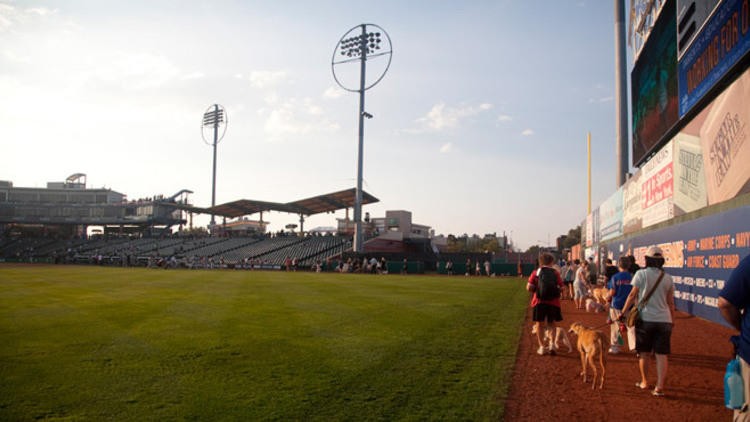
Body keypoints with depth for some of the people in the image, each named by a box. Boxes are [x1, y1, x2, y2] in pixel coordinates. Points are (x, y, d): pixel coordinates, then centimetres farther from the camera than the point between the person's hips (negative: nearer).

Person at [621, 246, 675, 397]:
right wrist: (672, 321, 17)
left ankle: (644, 382, 23)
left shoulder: (641, 274, -5)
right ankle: (660, 387, -2)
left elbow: (632, 295, -4)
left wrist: (623, 312, 4)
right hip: (664, 319, 3)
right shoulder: (668, 278, 6)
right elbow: (671, 302, 9)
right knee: (661, 355, 3)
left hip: (645, 318, -2)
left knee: (644, 353, 12)